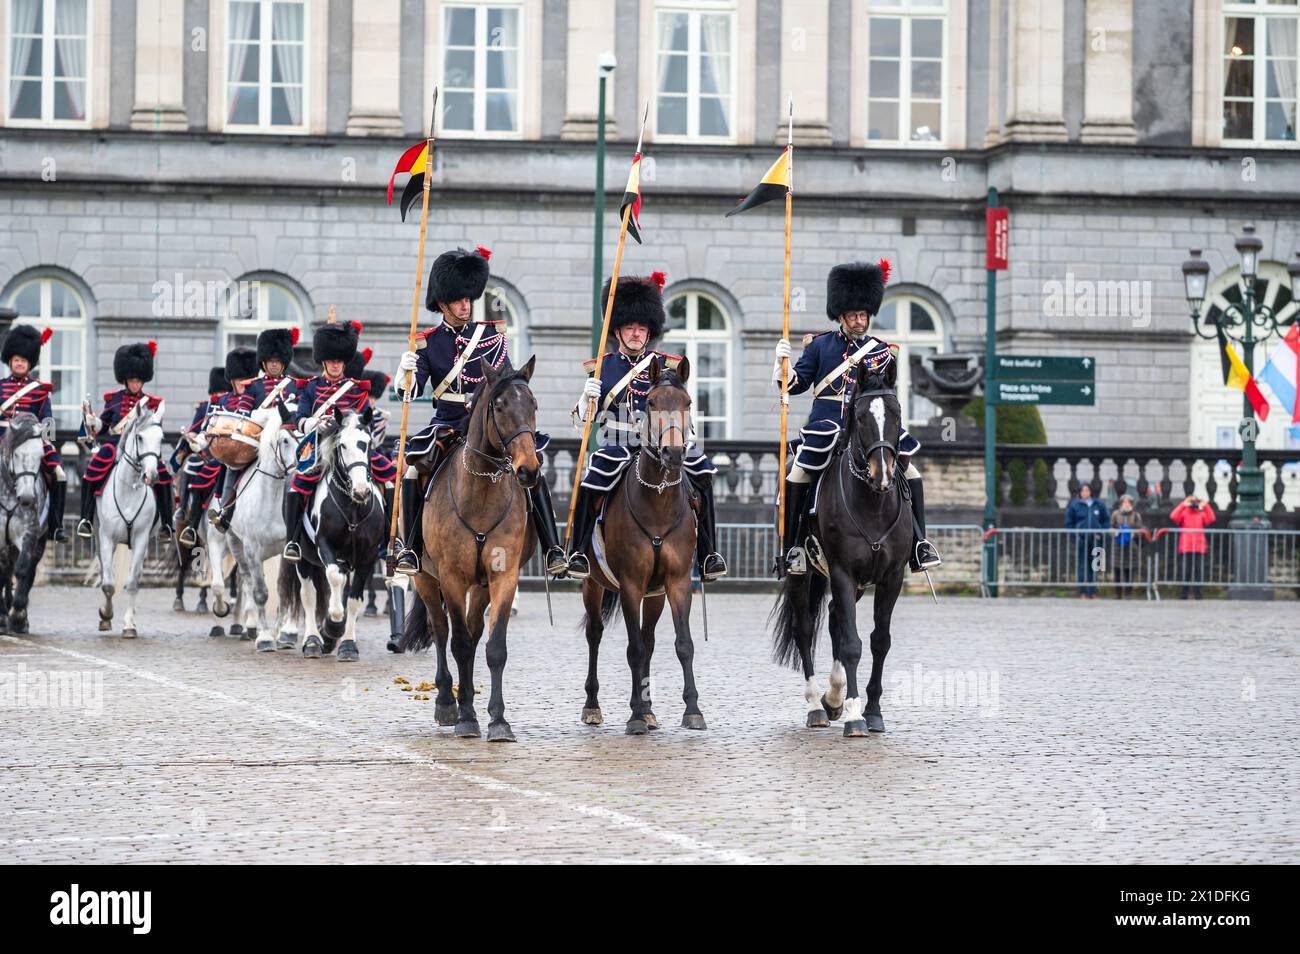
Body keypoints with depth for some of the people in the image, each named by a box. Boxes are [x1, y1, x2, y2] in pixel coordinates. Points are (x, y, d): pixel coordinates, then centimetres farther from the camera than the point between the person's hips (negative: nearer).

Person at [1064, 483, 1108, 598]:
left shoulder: (1099, 505, 10)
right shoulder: (1074, 505, 3)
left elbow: (1106, 520, 15)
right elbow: (1069, 523, 6)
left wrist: (1101, 533, 1)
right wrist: (1075, 535, -6)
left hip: (1095, 540, 3)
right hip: (1081, 540, -2)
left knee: (1093, 567, 5)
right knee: (1082, 566, -5)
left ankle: (1092, 592, 10)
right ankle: (1083, 592, -2)